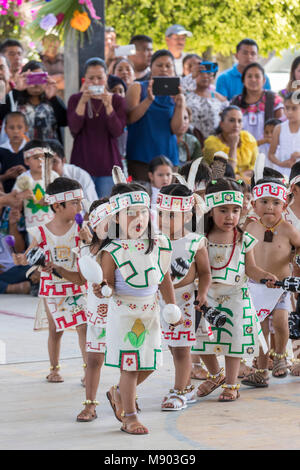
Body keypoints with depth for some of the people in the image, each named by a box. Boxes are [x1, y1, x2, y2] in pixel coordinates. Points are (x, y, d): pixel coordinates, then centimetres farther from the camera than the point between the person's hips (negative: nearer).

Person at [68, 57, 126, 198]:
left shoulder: (117, 101, 6)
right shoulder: (75, 99, 6)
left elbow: (117, 132, -7)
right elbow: (74, 129, -9)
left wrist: (108, 106, -20)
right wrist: (83, 101, -21)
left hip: (107, 164, 0)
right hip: (82, 163, 0)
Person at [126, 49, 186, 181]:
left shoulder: (177, 95, 11)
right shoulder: (138, 88, 6)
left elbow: (175, 129, 1)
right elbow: (130, 118, -8)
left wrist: (179, 105, -14)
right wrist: (149, 100, -21)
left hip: (167, 155, 2)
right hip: (141, 156, -2)